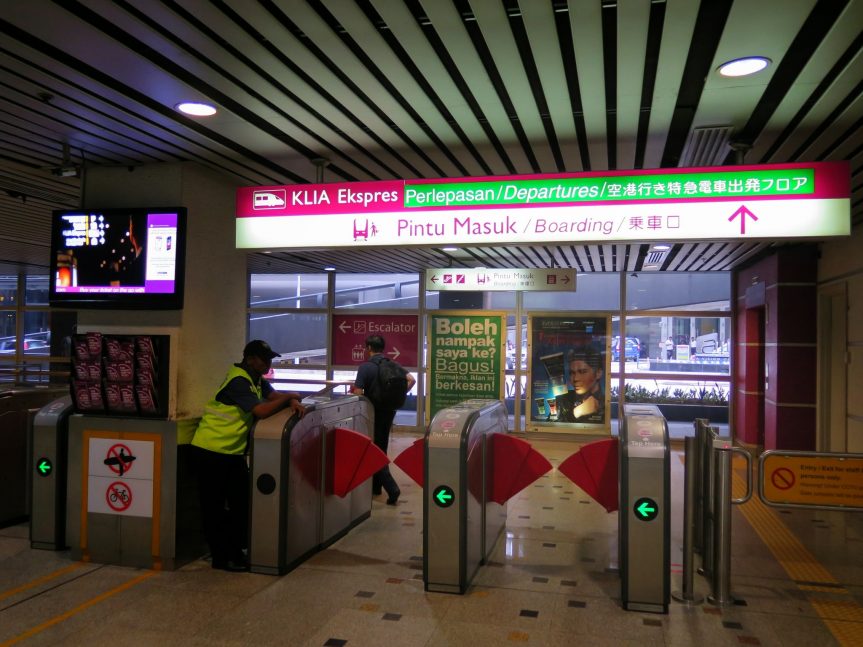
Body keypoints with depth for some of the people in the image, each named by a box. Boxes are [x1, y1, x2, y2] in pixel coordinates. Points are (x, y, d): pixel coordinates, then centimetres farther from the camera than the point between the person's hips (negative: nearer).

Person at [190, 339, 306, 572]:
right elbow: (261, 410, -27)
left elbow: (274, 395, 6)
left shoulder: (256, 379, 9)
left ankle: (236, 551, 20)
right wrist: (289, 397, -15)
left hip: (233, 450, 9)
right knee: (214, 506, 4)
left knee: (242, 502, 10)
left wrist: (293, 402, -16)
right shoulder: (238, 381, -20)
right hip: (211, 450, -9)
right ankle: (221, 558, 13)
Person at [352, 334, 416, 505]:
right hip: (389, 410, 6)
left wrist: (355, 388, 1)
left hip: (373, 412, -6)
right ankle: (375, 486, 27)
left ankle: (392, 489, -9)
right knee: (381, 448, 18)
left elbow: (358, 394, -20)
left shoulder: (365, 367, -15)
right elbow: (411, 380, -3)